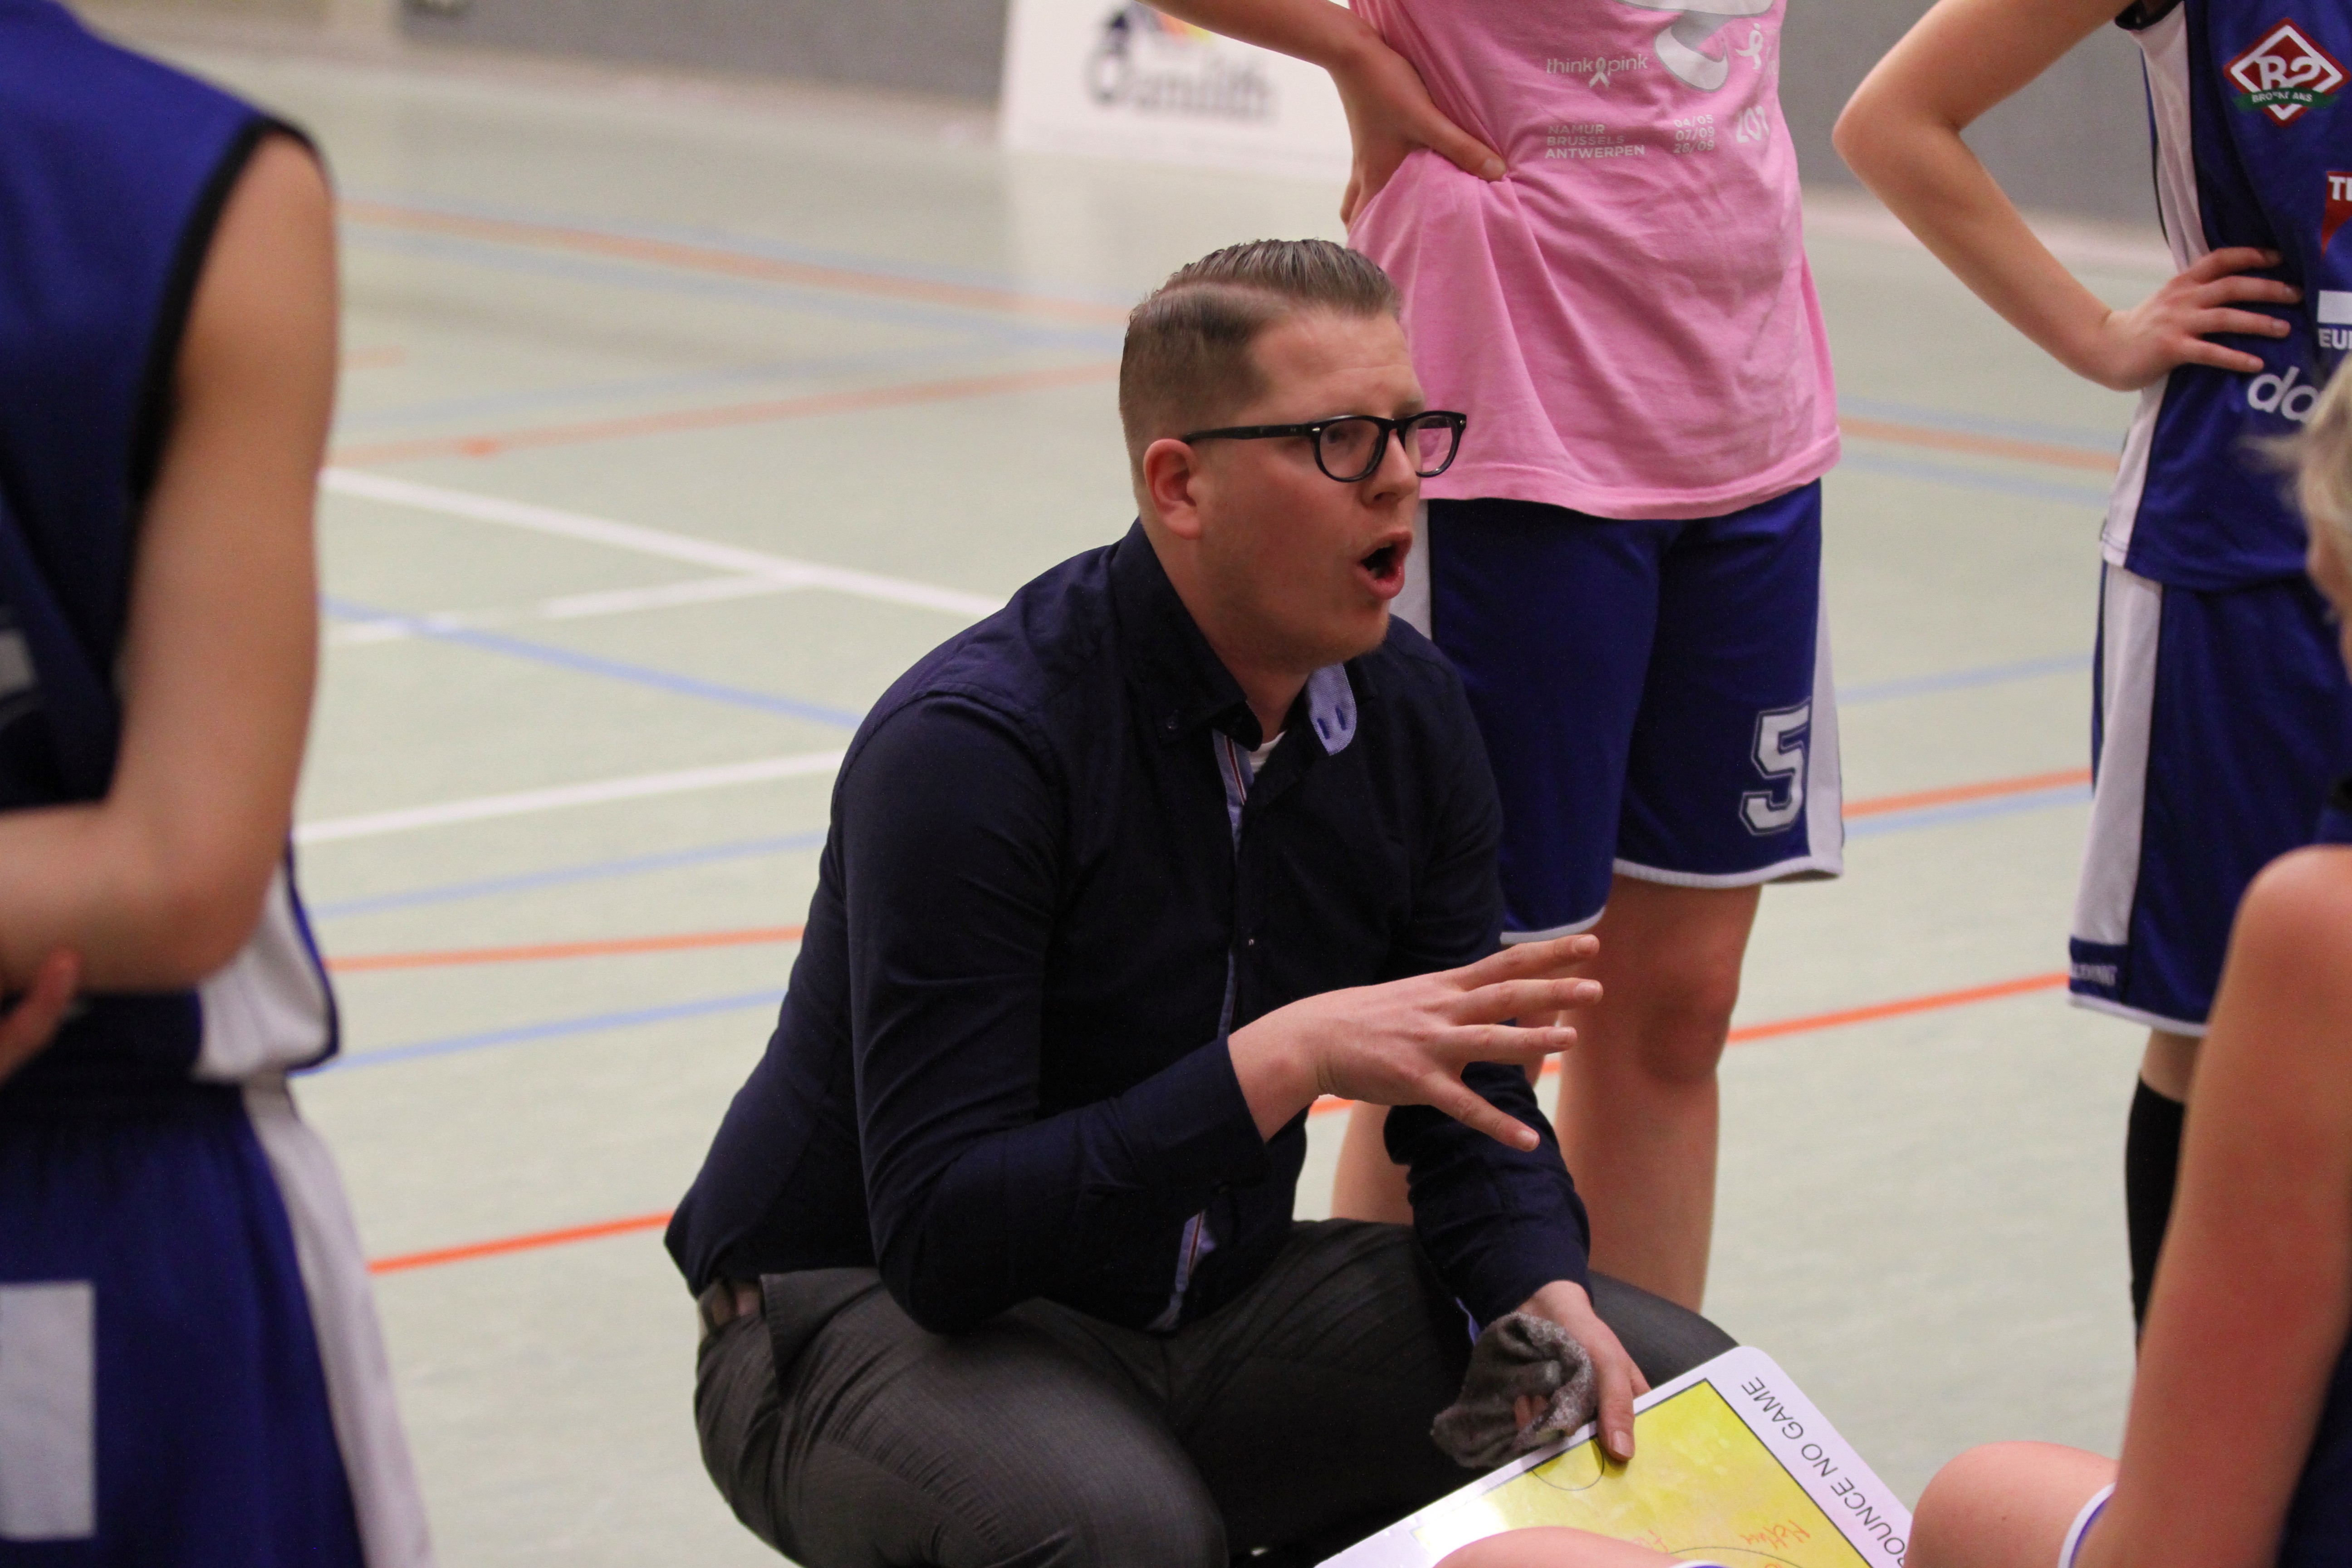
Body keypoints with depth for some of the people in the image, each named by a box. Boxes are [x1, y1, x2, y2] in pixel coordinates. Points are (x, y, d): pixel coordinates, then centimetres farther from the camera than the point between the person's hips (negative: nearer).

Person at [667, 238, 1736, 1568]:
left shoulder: (1411, 714, -2)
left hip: (1208, 1303, 7)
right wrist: (1286, 1058, -35)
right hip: (878, 1310, -7)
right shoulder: (971, 744, -24)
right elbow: (944, 1230, -29)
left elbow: (1474, 1105, 5)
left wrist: (1547, 1304, -18)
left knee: (1670, 1389, -5)